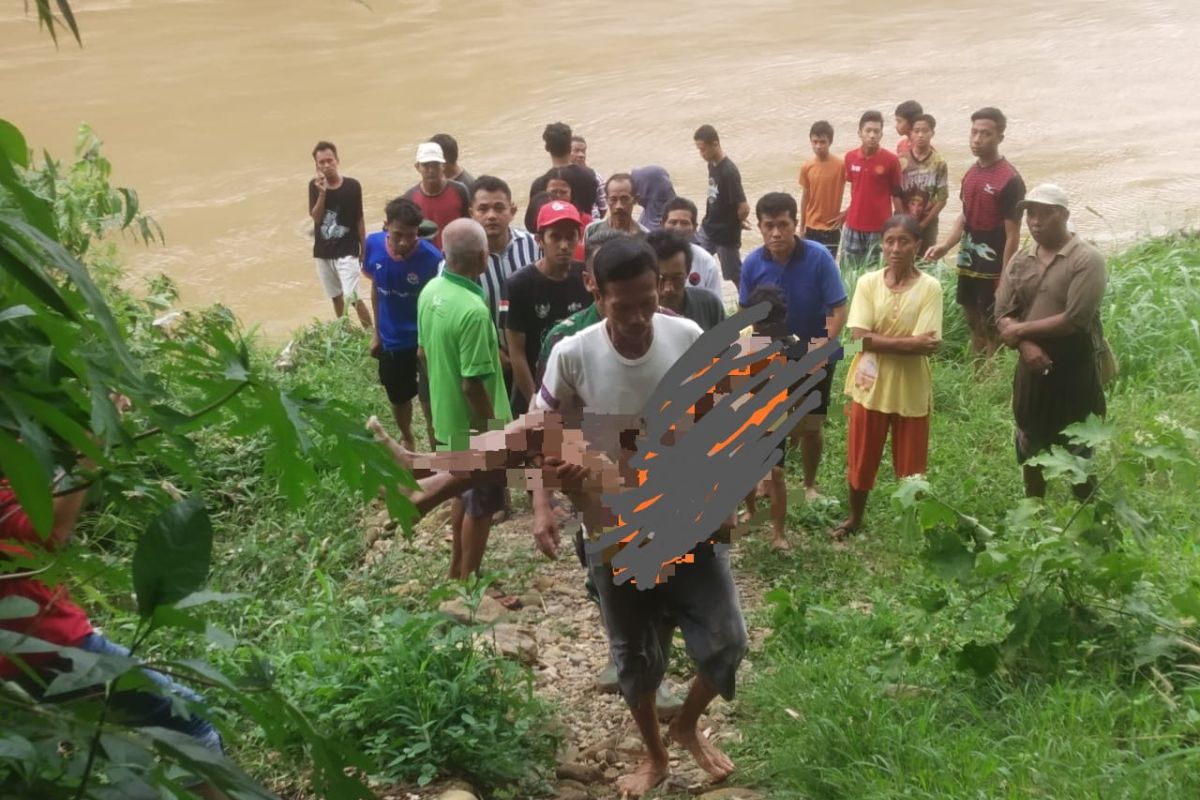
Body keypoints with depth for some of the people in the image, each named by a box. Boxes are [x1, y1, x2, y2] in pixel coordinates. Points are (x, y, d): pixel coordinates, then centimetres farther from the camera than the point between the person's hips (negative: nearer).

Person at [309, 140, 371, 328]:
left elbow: (359, 219, 0)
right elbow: (315, 217, -10)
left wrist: (364, 249, 3)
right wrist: (322, 192, -24)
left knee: (352, 297, -12)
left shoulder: (352, 186, -7)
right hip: (323, 252, 3)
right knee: (336, 296, 14)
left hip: (347, 251, -3)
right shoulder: (314, 186, -1)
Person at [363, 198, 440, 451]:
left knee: (431, 405, -5)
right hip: (391, 341, 4)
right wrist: (377, 332, 10)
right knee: (398, 399, 24)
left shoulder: (431, 258, -25)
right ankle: (407, 441, 52)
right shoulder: (373, 245, -14)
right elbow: (376, 287, 3)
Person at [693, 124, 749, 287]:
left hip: (726, 235, -8)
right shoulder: (712, 165, 2)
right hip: (707, 229, 8)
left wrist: (736, 223, -8)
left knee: (735, 275, 7)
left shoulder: (729, 171, -26)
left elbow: (744, 208, -27)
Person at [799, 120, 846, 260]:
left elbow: (843, 195, -5)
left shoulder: (840, 166, -12)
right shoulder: (807, 167, -2)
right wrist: (802, 227, 9)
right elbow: (805, 197, 6)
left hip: (832, 226, -3)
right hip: (811, 227, 3)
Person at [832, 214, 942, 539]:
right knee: (861, 458, 15)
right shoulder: (867, 282, -6)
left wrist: (881, 341, -22)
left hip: (911, 390, -1)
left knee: (911, 464, 11)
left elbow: (926, 346, -17)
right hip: (871, 385, 2)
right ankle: (855, 517, 36)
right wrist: (910, 342, -21)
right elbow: (861, 337, -15)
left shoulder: (930, 287, -10)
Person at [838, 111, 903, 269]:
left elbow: (896, 194, -3)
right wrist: (848, 211, 11)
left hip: (880, 228, -4)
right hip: (853, 226, 4)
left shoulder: (891, 160, -9)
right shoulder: (850, 158, 1)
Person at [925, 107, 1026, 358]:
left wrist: (1004, 281, -15)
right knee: (975, 327, 17)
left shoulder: (1009, 180, -16)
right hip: (967, 266, 8)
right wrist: (945, 246, 0)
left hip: (993, 271, -7)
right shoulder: (972, 172, 7)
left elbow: (1012, 236, -15)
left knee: (993, 332, 3)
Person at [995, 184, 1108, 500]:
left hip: (1074, 369, -5)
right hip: (1031, 366, 6)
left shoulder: (1088, 260, -14)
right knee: (1030, 446, 19)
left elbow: (1075, 319, -22)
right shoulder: (1019, 260, 3)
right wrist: (1025, 345, -20)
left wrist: (1022, 329, -14)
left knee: (1077, 452, 5)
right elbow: (1003, 315, -1)